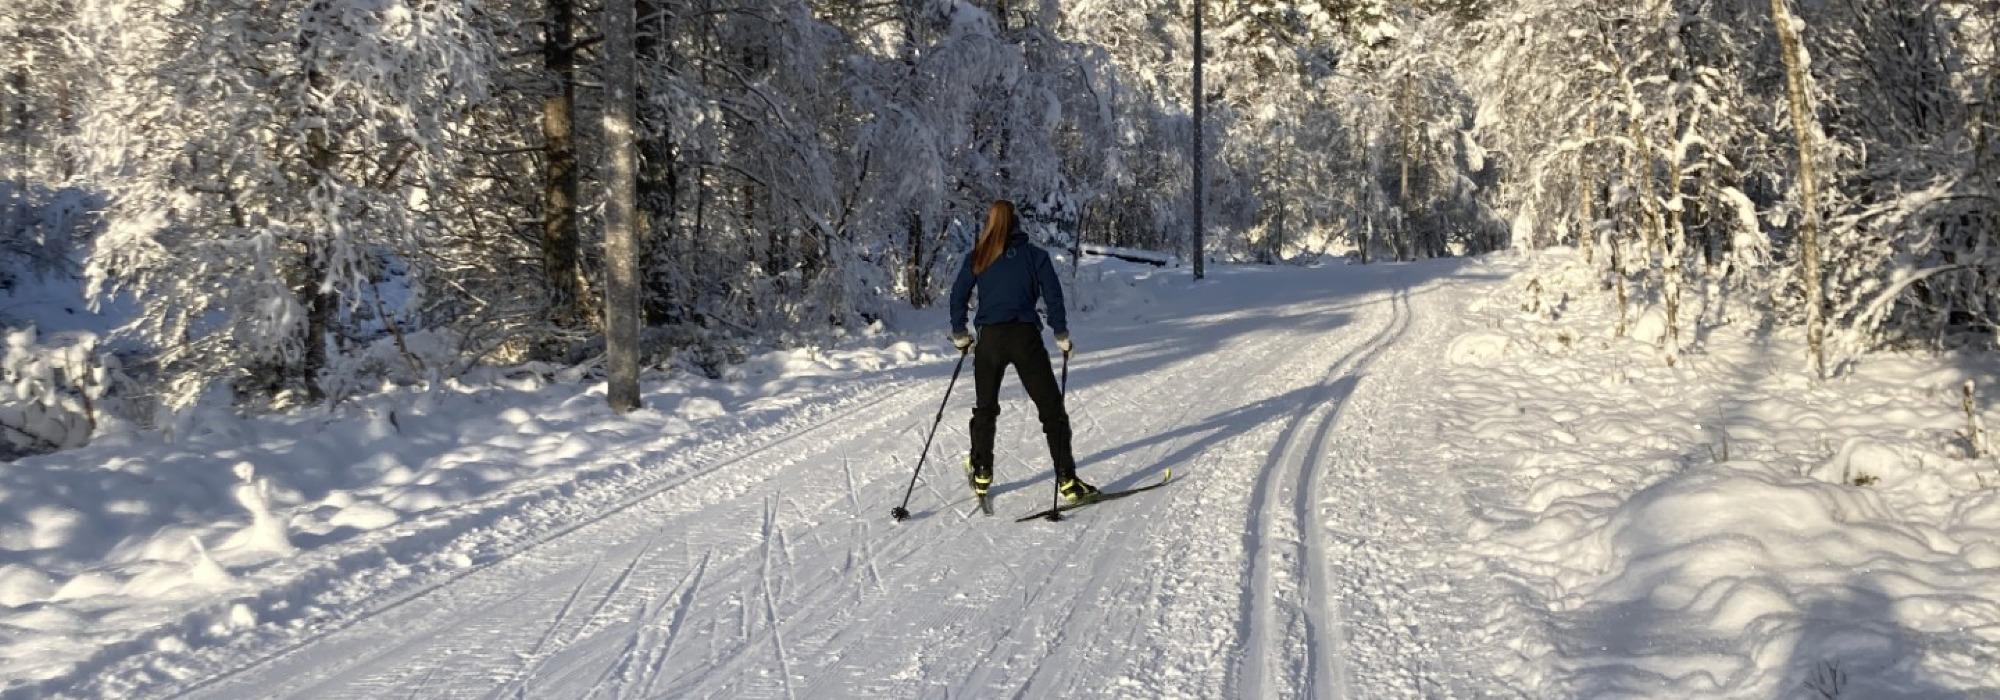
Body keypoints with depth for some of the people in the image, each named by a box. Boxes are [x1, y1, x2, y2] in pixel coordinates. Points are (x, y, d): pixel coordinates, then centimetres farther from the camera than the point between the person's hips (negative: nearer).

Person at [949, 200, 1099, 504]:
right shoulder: (1034, 255, 3)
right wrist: (1062, 336, 5)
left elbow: (958, 295, 7)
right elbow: (1053, 295, -2)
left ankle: (982, 475, 25)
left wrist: (960, 335, 18)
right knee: (1051, 409, 2)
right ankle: (1067, 481, -3)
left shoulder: (977, 258, 6)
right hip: (1025, 337, -2)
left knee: (985, 409, 20)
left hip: (990, 339, 2)